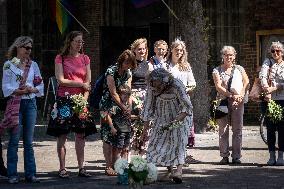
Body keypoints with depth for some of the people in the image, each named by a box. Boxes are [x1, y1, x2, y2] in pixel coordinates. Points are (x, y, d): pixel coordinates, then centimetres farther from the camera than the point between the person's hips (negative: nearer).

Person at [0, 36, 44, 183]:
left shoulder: (33, 65, 12)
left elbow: (40, 86, 11)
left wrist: (32, 90, -9)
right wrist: (20, 91, -17)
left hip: (30, 103, 3)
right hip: (15, 103, -3)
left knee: (29, 141, 5)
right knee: (14, 140, -4)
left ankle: (30, 173, 8)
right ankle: (12, 174, 1)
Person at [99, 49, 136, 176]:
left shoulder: (128, 74, 6)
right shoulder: (111, 72, -15)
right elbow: (113, 93, -17)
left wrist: (129, 108, -12)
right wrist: (124, 107, -17)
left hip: (121, 107, 6)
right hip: (108, 107, -6)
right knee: (108, 136, -7)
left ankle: (114, 165, 11)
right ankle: (108, 167, -6)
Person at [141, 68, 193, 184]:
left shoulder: (176, 86, -32)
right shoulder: (152, 88, -19)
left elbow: (187, 108, -28)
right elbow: (148, 108, -9)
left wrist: (175, 122, -40)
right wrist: (145, 130, -9)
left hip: (180, 116, -4)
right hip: (162, 118, 4)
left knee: (178, 141, -19)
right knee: (157, 141, -4)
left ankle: (179, 171, -28)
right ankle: (169, 171, 6)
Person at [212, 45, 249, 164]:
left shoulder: (239, 69, 13)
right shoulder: (217, 71, 6)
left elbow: (246, 83, 3)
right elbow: (218, 87, -5)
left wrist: (241, 95, -14)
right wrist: (232, 95, -16)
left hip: (238, 102, 1)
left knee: (237, 130, -1)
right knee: (223, 130, -2)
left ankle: (236, 156, 3)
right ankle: (224, 156, 2)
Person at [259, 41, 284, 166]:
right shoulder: (268, 62, 9)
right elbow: (262, 76, -9)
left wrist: (274, 88, -20)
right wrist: (266, 90, -25)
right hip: (269, 99, 0)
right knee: (270, 128, 2)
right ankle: (272, 156, 6)